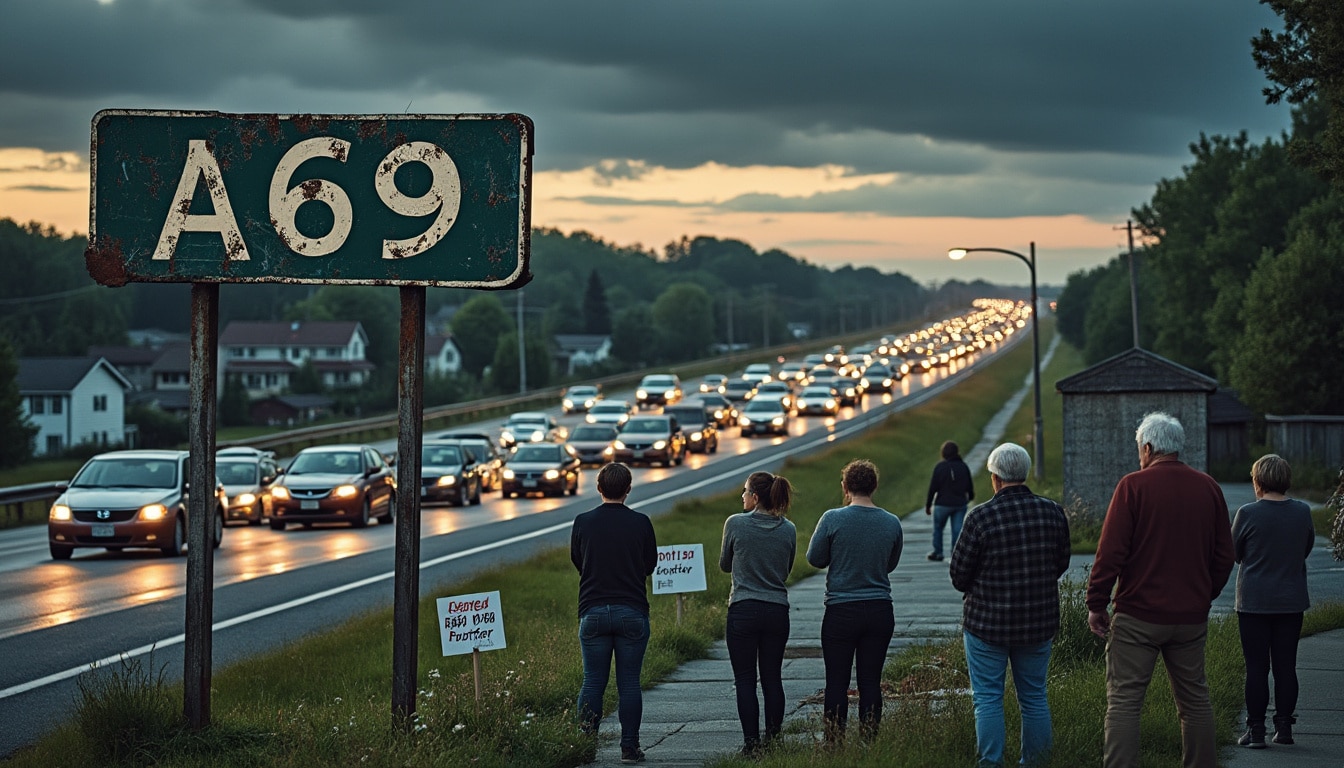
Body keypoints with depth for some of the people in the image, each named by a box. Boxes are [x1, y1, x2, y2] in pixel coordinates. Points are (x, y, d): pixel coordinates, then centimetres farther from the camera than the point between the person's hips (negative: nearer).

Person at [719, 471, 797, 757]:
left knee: (745, 680, 2)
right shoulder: (788, 530, 1)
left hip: (743, 611, -3)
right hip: (778, 612, 3)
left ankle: (751, 743, -3)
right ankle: (774, 741, 13)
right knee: (772, 678, 11)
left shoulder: (735, 524, -9)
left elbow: (724, 565, 6)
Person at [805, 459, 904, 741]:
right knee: (871, 682, 7)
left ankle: (834, 745, 4)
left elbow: (815, 559, 0)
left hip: (841, 612, -3)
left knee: (837, 683, 3)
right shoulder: (892, 523, -1)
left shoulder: (832, 519, -10)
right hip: (880, 612, 3)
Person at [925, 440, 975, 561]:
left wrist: (928, 504, -1)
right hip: (960, 504, 3)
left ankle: (938, 552, 21)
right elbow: (970, 486, 8)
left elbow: (933, 487, -10)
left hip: (943, 504, -3)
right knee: (957, 530, 3)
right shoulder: (964, 467, 0)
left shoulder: (940, 467, -10)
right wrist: (971, 497, 31)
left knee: (938, 528, 15)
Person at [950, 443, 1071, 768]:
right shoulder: (1053, 512, -4)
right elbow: (1061, 564, 9)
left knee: (987, 698, 5)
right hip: (1039, 622, 4)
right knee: (1034, 698, 14)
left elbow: (958, 574, -8)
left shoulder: (981, 517, -15)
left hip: (987, 622, -4)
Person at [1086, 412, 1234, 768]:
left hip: (1138, 615, -5)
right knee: (1195, 700, 14)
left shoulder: (1133, 486, -8)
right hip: (1191, 617, 5)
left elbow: (1110, 551, -11)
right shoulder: (1208, 488, 6)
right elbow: (1224, 556, 11)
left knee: (1123, 701, -4)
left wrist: (1096, 604, -3)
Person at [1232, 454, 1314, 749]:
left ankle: (1256, 730, 3)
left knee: (1256, 668, 2)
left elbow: (1234, 553, -1)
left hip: (1254, 601, -3)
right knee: (1286, 666, 10)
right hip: (1291, 601, 3)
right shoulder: (1302, 512, -3)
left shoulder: (1247, 514, -13)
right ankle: (1284, 726, 12)